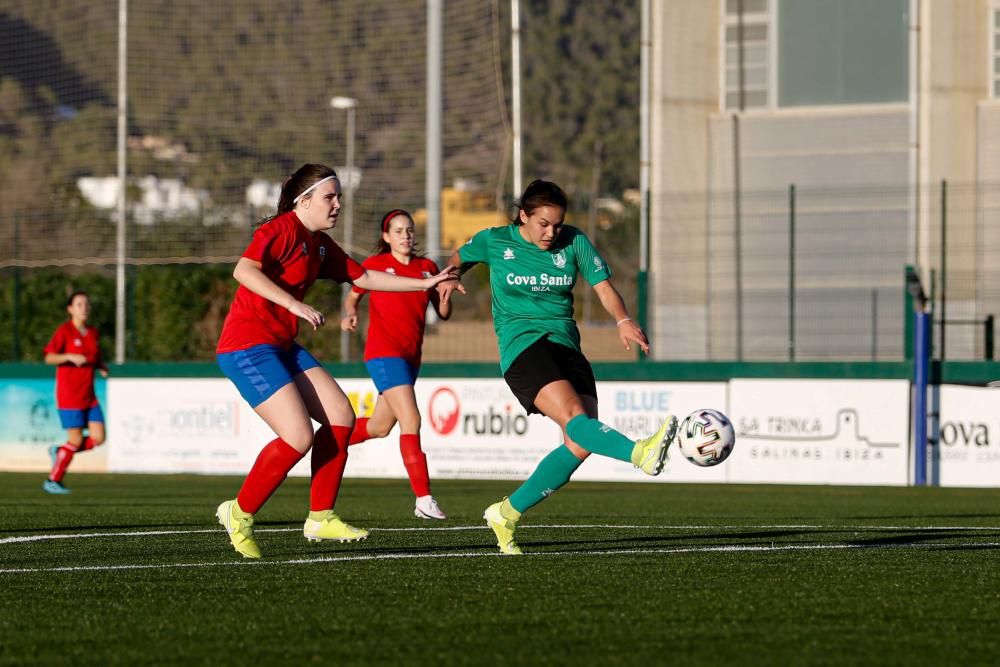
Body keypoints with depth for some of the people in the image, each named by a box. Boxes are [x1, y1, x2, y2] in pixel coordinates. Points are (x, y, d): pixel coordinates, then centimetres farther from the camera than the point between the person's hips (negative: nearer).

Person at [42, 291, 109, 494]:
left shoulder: (93, 333, 12)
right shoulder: (64, 331, -7)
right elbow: (49, 357, -11)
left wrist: (102, 367, 1)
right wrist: (70, 357, -26)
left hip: (89, 397, 7)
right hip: (69, 396, -7)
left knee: (98, 438, -3)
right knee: (76, 440, -7)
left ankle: (59, 452, 19)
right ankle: (53, 481, 7)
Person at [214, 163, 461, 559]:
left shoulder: (320, 244, 15)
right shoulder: (282, 230, -14)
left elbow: (364, 278, 25)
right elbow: (244, 270, -30)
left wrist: (425, 284, 23)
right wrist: (295, 305, -37)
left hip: (281, 346, 10)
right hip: (247, 347, -10)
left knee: (340, 416, 3)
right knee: (298, 438, -16)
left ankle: (320, 518, 9)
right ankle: (239, 514, -1)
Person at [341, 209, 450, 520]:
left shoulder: (427, 267, 10)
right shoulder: (374, 264, -1)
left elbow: (443, 313, 11)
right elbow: (353, 296, 12)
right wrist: (350, 315, -9)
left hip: (411, 355, 6)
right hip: (383, 351, -6)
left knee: (379, 427, 15)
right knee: (411, 419, -18)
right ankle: (423, 499, -20)